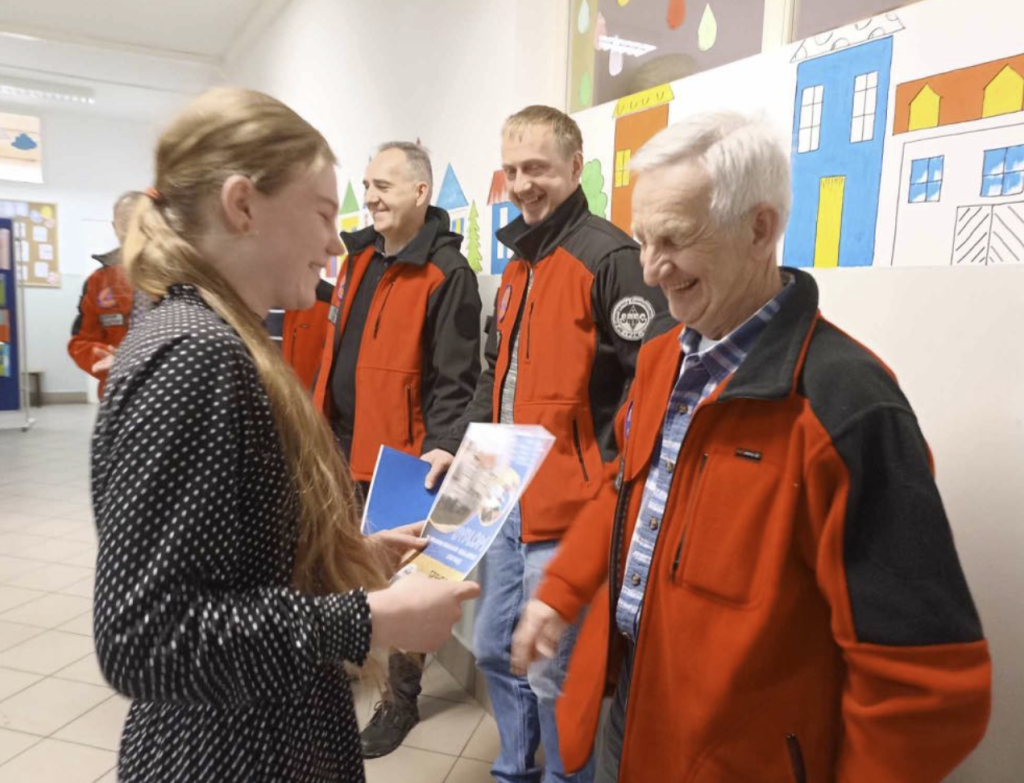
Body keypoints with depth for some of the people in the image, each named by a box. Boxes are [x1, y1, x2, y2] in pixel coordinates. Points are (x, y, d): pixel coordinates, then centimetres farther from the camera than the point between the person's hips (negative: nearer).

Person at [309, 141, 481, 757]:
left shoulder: (446, 273, -13)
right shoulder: (359, 256, 11)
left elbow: (456, 378, -16)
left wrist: (442, 445, -28)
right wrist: (319, 424, 17)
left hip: (398, 455, -7)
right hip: (342, 444, 8)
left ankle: (401, 700, 26)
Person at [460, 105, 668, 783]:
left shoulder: (609, 256, -12)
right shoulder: (519, 265, 15)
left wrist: (605, 471, -16)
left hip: (567, 505, -9)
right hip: (507, 498, 9)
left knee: (553, 670, 6)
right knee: (496, 650, 21)